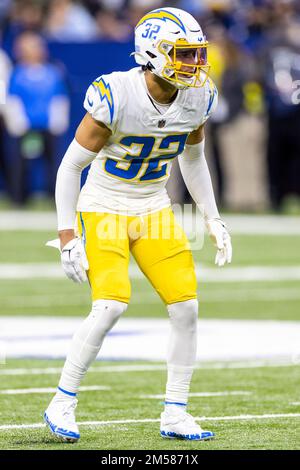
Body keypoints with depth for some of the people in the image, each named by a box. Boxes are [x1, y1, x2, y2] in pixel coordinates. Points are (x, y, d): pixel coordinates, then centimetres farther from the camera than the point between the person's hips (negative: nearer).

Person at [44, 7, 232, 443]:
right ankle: (62, 404, -7)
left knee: (186, 307, -5)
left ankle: (175, 414, 7)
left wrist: (213, 220, 11)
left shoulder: (197, 99, -6)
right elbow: (71, 166, -16)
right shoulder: (116, 97, -24)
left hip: (153, 209, 6)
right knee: (111, 306, -22)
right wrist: (68, 240, -18)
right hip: (104, 209, -6)